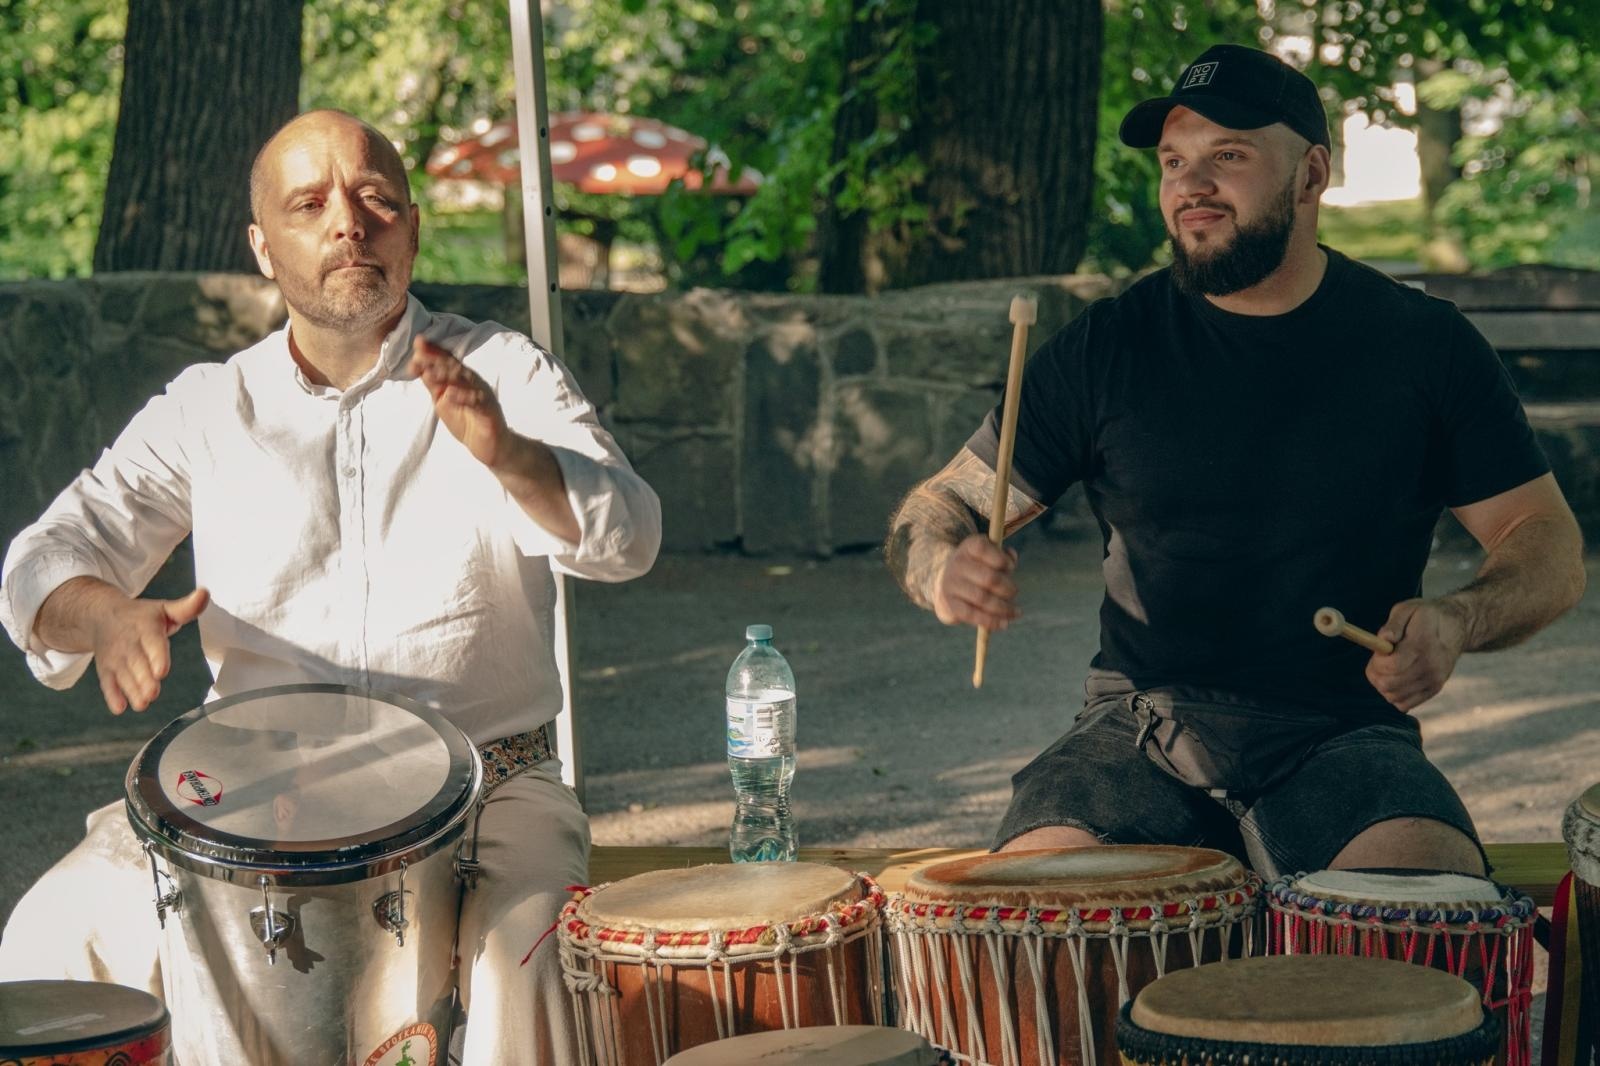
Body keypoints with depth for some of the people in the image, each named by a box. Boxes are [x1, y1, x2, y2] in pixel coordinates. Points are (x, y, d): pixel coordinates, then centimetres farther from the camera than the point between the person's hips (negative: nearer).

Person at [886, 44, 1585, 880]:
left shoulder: (1423, 343, 5)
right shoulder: (1107, 347, 5)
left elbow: (1551, 549, 8)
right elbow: (938, 508, 9)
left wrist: (1457, 622, -15)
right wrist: (945, 571, -17)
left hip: (1343, 735, 0)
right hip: (1139, 730, 0)